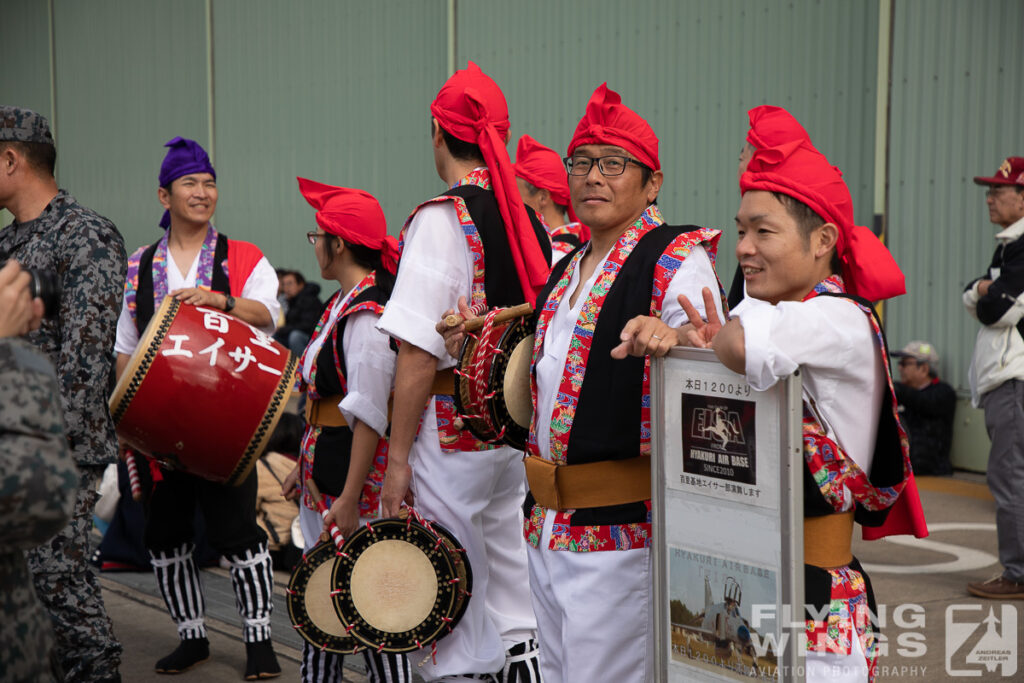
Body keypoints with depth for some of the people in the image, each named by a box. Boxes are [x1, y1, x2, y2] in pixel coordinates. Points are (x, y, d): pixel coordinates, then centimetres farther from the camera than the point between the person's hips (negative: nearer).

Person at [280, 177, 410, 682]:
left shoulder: (368, 313, -18)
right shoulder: (343, 302, 13)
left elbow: (369, 416, -22)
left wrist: (349, 498, -23)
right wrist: (304, 466, 23)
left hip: (356, 472, -10)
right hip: (325, 472, 10)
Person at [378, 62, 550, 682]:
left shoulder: (441, 219, -14)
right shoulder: (529, 221, 8)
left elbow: (419, 353, -18)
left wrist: (398, 456, -13)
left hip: (453, 428, -7)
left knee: (457, 615, 2)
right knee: (513, 612, 16)